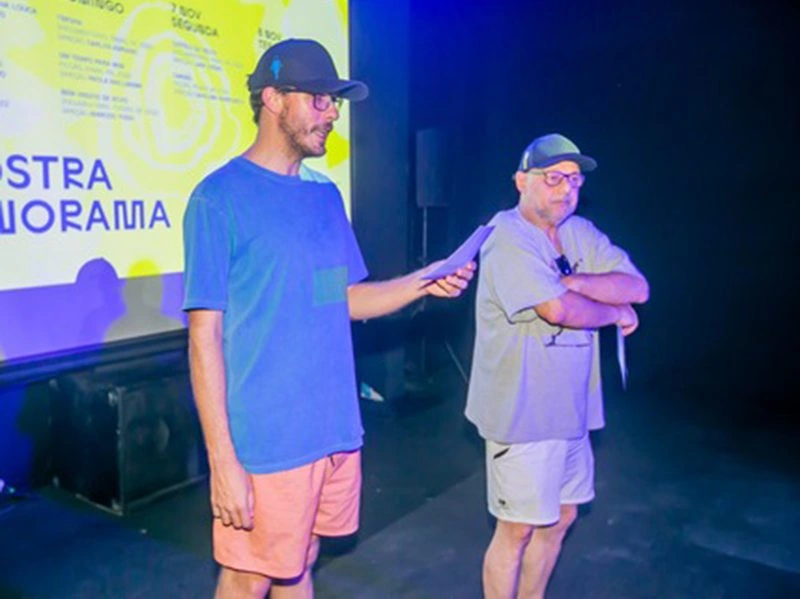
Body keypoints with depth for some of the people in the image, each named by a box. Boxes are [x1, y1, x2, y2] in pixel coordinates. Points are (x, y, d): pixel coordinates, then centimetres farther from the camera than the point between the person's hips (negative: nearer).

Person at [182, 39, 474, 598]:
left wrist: (424, 281, -2)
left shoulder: (326, 195, 9)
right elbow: (205, 335, -14)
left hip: (335, 431, 6)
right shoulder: (219, 198, -12)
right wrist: (223, 460, -16)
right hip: (265, 441, -6)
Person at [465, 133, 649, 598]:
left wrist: (570, 281, -17)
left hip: (571, 408, 8)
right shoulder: (509, 238, -16)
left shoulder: (581, 233, 8)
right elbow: (560, 309, -27)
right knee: (518, 528, 4)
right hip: (523, 412, -8)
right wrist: (616, 312, -9)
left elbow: (639, 287, -3)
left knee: (560, 517, 20)